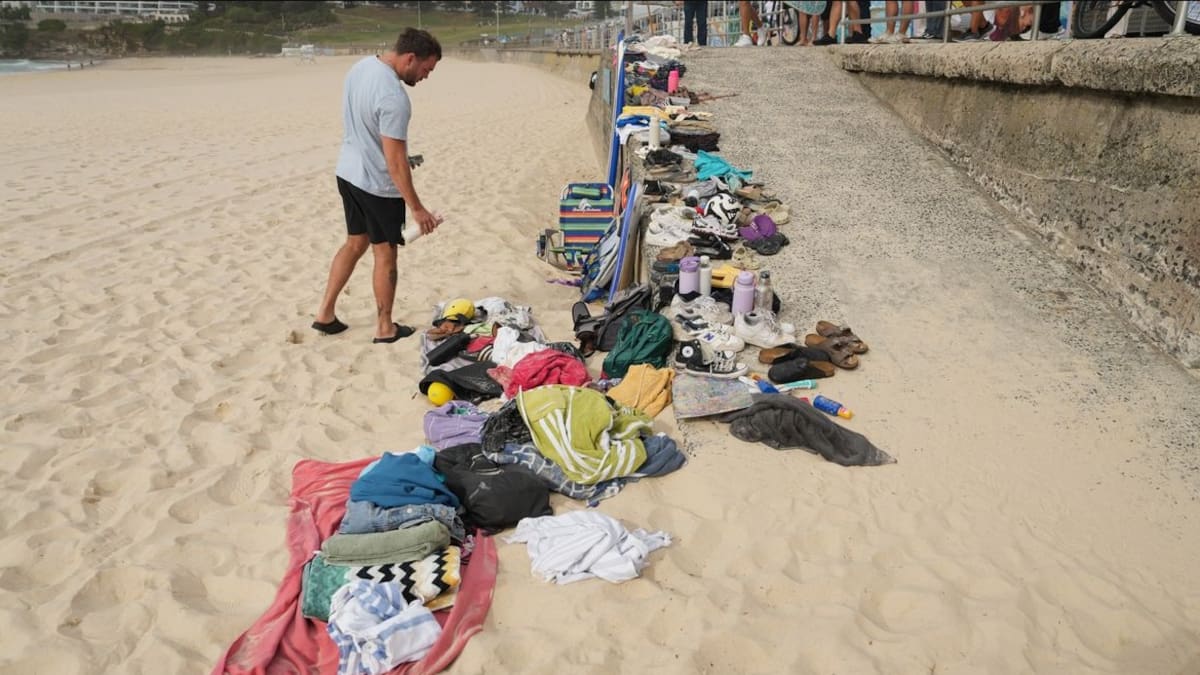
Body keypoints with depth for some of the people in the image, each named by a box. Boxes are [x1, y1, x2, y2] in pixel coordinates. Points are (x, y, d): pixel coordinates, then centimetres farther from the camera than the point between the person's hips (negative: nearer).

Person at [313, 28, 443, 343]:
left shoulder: (361, 67, 1)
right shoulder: (393, 97, -28)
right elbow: (395, 161, -26)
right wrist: (416, 207, -21)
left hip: (349, 173, 9)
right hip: (378, 185, -9)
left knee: (354, 244, 20)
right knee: (385, 254, 7)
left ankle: (325, 314, 25)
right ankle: (385, 328, 19)